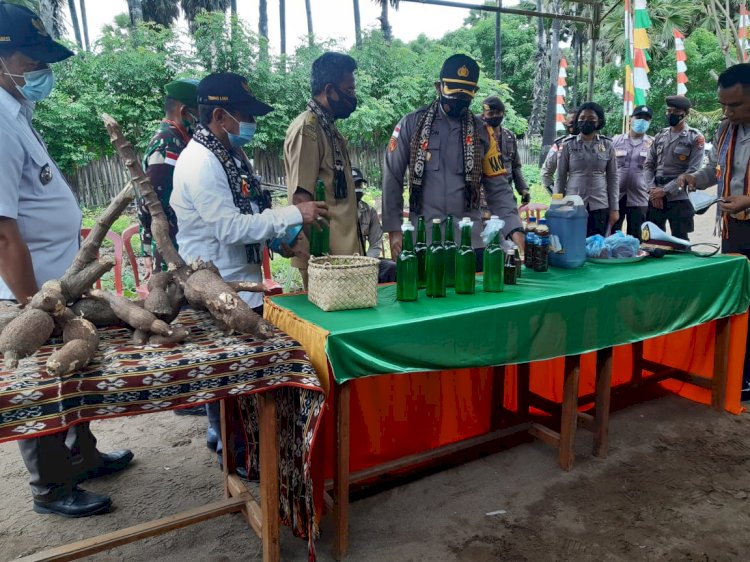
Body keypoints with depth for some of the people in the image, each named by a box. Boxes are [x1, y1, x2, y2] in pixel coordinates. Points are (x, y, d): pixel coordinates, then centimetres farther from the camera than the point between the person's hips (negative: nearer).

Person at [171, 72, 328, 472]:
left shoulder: (231, 156, 10)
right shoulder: (200, 163, -20)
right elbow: (229, 228, -26)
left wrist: (280, 237, 5)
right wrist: (294, 214, -24)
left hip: (242, 283, 9)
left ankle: (222, 435, 38)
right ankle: (232, 449, 23)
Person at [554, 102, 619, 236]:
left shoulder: (607, 145, 4)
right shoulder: (568, 145, 1)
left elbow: (612, 178, 6)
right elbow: (560, 178, 3)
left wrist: (614, 208, 2)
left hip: (599, 206, 1)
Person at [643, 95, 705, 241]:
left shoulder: (695, 138, -2)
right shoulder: (660, 136, 11)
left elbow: (692, 171, -10)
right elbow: (648, 165, 10)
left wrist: (665, 190, -16)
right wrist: (652, 189, -6)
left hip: (679, 198, -4)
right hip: (655, 197, 4)